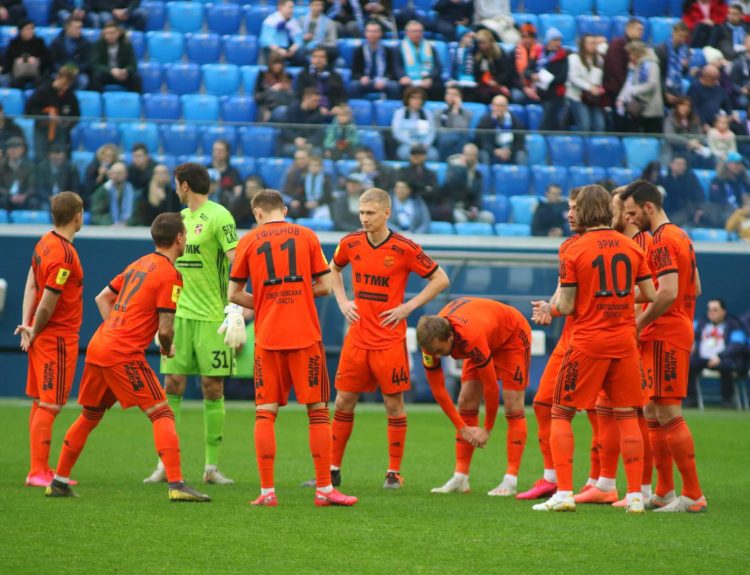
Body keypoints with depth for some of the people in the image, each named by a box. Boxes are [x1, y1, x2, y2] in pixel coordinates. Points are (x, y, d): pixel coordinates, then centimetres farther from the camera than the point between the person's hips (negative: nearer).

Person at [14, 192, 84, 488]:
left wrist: (27, 324, -2)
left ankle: (42, 470, 19)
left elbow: (31, 284, 5)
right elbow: (47, 303, -20)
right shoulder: (64, 255, -21)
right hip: (58, 338, -9)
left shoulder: (45, 242, 7)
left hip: (43, 338, 9)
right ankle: (37, 472, -5)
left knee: (40, 404, 13)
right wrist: (33, 332, -5)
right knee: (49, 405, -6)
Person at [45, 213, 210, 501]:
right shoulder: (169, 275, -8)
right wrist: (168, 349, 9)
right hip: (124, 355, -8)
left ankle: (59, 481, 27)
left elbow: (102, 299, 24)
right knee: (162, 414, -8)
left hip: (97, 347, 9)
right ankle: (176, 485, -18)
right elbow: (165, 329, -11)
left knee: (89, 415, 20)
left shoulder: (139, 264, 18)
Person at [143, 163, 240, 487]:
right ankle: (165, 465, 4)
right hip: (180, 313, 6)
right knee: (172, 386, 1)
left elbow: (235, 259, -15)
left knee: (213, 388, -1)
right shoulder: (181, 217, 14)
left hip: (212, 315, -6)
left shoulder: (219, 217, -8)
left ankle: (212, 467, 5)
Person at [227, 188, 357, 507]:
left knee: (265, 413, 4)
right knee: (317, 411, 4)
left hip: (268, 338, 0)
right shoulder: (306, 236, 5)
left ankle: (267, 491, -2)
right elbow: (324, 286, 4)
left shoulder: (249, 241, 5)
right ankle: (324, 489, 2)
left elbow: (234, 294, 5)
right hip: (306, 335, 0)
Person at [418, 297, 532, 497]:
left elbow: (491, 387, -32)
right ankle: (460, 478, -4)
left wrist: (487, 429, -20)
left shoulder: (472, 338, -44)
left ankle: (511, 481, -16)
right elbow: (437, 390, -13)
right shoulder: (432, 340, -26)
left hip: (512, 336, -6)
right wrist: (462, 428, -14)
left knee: (513, 407, -14)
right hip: (487, 342, 6)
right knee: (466, 402, -5)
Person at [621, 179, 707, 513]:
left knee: (668, 414, -10)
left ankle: (693, 495, -10)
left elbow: (668, 293, -26)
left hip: (664, 336, -10)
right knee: (653, 413, 14)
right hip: (680, 330, 10)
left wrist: (639, 323, -15)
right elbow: (694, 288, 21)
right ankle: (664, 493, 18)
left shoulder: (662, 241, -15)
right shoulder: (681, 237, 16)